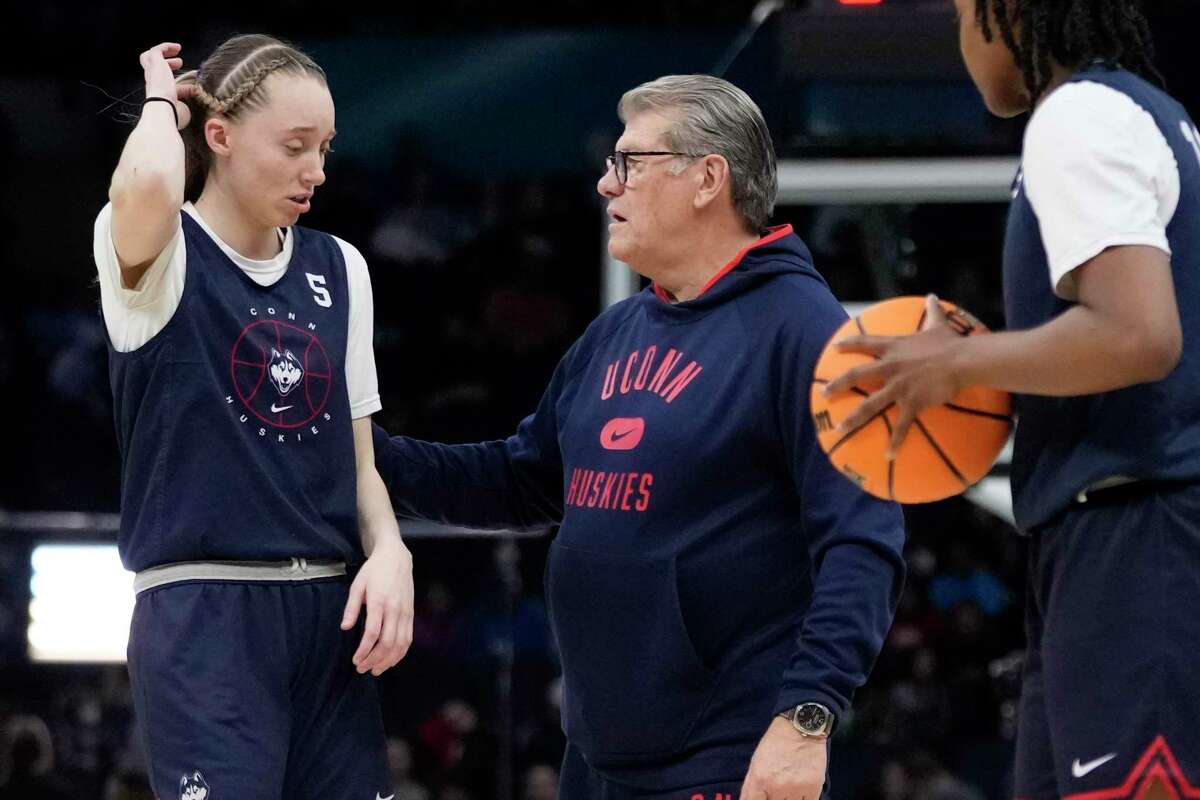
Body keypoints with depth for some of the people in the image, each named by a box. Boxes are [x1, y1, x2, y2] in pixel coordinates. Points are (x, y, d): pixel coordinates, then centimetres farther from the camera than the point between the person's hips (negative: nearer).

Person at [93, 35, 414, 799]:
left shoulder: (339, 269, 14)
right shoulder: (158, 256, -3)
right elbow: (146, 187, -29)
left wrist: (388, 550, -3)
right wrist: (163, 103, -7)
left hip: (329, 611, 6)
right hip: (203, 614, -6)